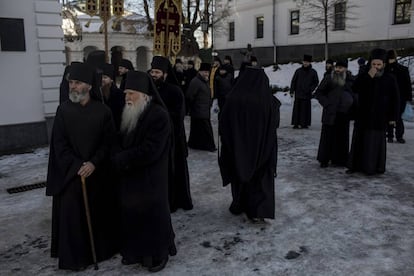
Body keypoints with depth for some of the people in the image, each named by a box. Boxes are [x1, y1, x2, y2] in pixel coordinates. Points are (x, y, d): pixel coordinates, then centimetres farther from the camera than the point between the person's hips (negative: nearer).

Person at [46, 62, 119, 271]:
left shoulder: (102, 111, -4)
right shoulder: (63, 110, -4)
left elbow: (108, 142, -3)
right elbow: (59, 144, -4)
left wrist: (93, 163, -15)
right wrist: (77, 166, -13)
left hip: (98, 172, 1)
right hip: (70, 173, 0)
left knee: (99, 211, 9)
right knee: (71, 214, 3)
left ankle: (102, 248, 29)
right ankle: (74, 256, 18)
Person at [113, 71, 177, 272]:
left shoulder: (159, 116, -19)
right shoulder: (129, 115, 7)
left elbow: (149, 151, -24)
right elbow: (121, 142, 15)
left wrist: (120, 159, -15)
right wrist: (120, 157, -6)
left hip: (151, 179, -7)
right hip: (129, 177, 7)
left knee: (153, 216, 7)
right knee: (131, 215, 16)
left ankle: (159, 253, 27)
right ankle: (135, 251, 35)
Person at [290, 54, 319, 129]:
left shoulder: (313, 72, 5)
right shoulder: (298, 71, 5)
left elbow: (316, 82, 10)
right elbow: (293, 81, 7)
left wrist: (310, 90, -4)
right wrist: (292, 91, 0)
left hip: (307, 94, 0)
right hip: (298, 93, 1)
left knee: (305, 109, -1)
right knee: (297, 109, -1)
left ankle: (304, 124, 6)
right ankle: (296, 123, 4)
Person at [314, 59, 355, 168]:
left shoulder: (349, 80, 7)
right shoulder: (328, 78, -3)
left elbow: (353, 94, 18)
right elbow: (318, 93, 0)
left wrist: (351, 106, 2)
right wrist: (327, 104, -10)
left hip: (344, 114, 3)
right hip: (330, 113, -3)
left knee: (342, 137, 8)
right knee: (328, 136, -1)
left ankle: (339, 159, 19)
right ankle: (324, 160, 9)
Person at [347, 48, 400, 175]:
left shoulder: (390, 80, 0)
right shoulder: (363, 76, 4)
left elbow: (395, 100, 1)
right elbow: (354, 88, -15)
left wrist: (393, 117, -2)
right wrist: (368, 77, -20)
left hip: (379, 118, -2)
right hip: (362, 116, 2)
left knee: (376, 143, 2)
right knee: (359, 140, 6)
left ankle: (373, 167, 11)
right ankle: (355, 165, 14)